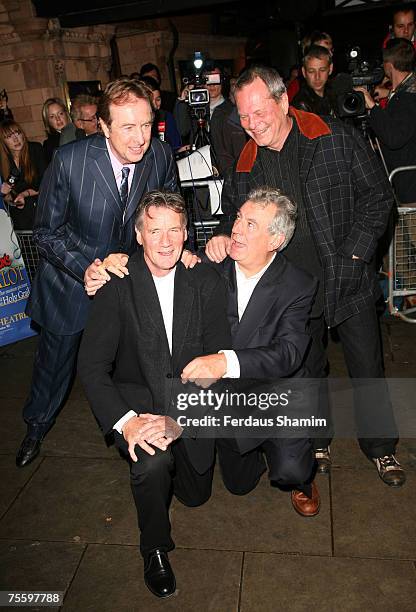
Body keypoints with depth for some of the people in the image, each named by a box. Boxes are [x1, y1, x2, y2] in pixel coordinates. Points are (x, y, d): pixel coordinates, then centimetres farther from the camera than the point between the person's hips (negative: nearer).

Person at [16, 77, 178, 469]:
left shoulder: (162, 157, -16)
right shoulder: (69, 160, -25)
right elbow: (47, 232, -14)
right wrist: (85, 268, -28)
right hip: (71, 279, -1)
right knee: (55, 359, 20)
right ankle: (37, 426, 50)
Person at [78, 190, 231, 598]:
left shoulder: (206, 282, -10)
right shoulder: (117, 285, -14)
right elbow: (92, 366, -17)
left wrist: (177, 419, -27)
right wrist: (126, 421, -32)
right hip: (136, 399, -2)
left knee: (195, 494, 10)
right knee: (154, 460, -31)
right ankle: (154, 549, 0)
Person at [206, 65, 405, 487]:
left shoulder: (337, 140, -9)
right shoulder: (245, 164, 0)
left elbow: (377, 195, -6)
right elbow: (234, 212, 14)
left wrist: (354, 253, -12)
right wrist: (224, 237, -9)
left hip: (349, 281, -2)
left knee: (367, 369, 11)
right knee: (306, 369, 17)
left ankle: (380, 447, 35)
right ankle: (316, 441, 42)